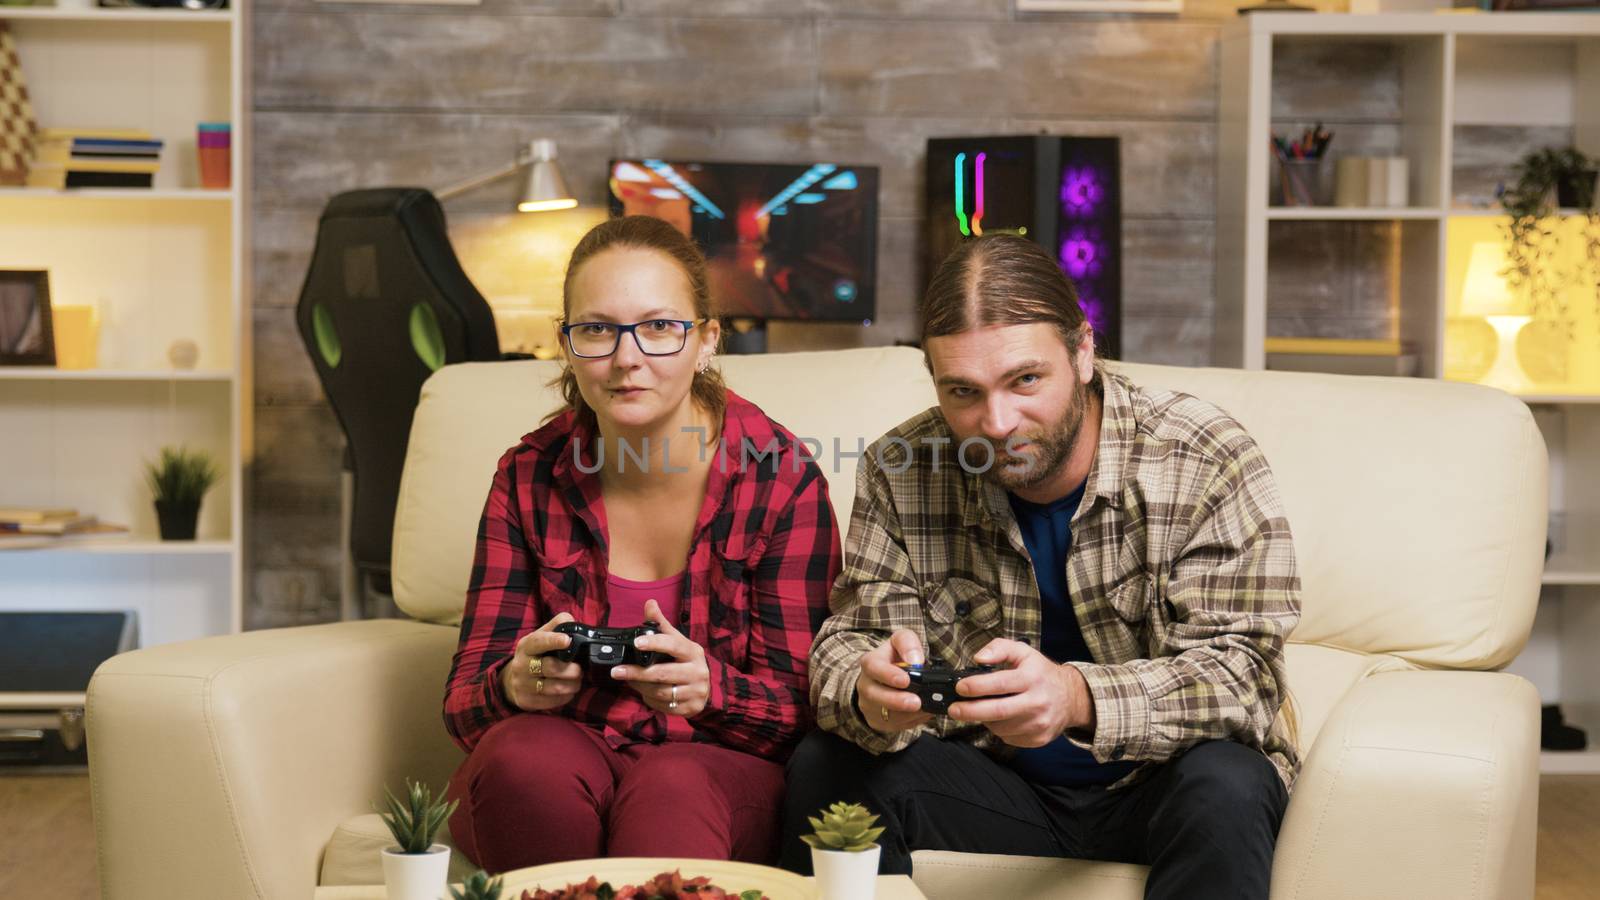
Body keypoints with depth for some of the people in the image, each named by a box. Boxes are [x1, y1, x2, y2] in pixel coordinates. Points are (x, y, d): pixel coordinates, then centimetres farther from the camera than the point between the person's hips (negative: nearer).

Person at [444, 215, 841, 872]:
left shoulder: (781, 480, -5)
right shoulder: (528, 478, 2)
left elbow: (804, 708, -6)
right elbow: (463, 702, 0)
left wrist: (711, 688, -29)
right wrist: (515, 687, -25)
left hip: (720, 769, -3)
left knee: (672, 790, -37)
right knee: (524, 757, -33)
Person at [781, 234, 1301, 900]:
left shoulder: (1208, 462, -17)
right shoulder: (899, 473, -7)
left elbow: (1239, 673, -23)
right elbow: (854, 637, -6)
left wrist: (1079, 698, -43)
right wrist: (871, 695, -34)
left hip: (1154, 784, -2)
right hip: (994, 782, 2)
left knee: (1223, 786, -34)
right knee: (825, 767, -21)